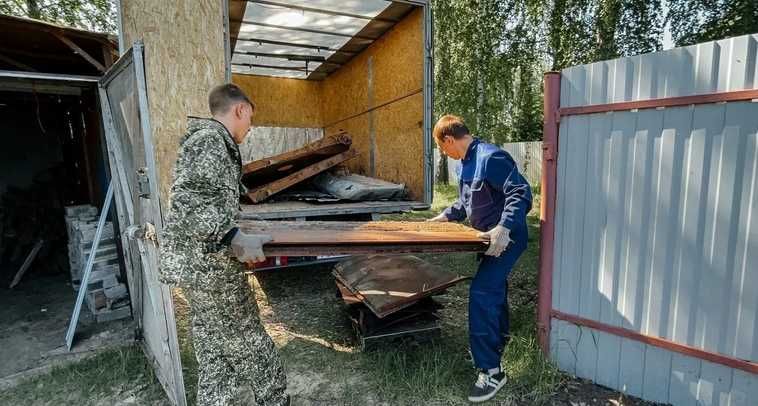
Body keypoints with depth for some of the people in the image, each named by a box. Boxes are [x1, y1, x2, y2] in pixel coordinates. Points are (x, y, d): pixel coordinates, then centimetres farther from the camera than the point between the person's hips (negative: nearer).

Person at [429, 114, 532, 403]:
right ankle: (498, 341, 47)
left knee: (481, 293, -15)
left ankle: (491, 371, -3)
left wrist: (504, 228, -39)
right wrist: (445, 216, 11)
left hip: (506, 238, -10)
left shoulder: (491, 158, -23)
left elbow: (521, 193, -29)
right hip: (491, 237, 10)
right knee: (493, 287, 23)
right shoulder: (465, 163, 8)